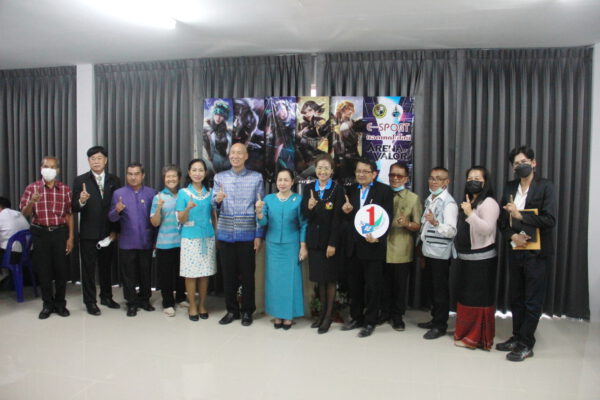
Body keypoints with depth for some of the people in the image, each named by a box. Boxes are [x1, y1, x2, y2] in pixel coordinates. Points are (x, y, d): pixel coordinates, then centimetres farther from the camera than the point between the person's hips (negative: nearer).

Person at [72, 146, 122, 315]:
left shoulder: (114, 181, 2)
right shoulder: (80, 180, -2)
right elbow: (74, 208, -6)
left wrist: (115, 230, -1)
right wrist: (81, 201, -28)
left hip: (108, 233, 2)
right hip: (88, 233, -2)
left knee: (106, 267, 14)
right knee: (88, 268, 6)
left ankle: (106, 297, 29)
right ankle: (90, 302, 17)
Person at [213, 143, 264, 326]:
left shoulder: (256, 177, 2)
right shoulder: (220, 177, 9)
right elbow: (214, 206, 6)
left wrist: (259, 235, -5)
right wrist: (217, 200, -18)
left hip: (247, 234, -2)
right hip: (225, 234, 2)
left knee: (248, 274, 5)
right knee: (228, 273, 9)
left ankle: (247, 311, 20)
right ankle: (231, 310, 23)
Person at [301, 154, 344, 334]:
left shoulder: (337, 189, -8)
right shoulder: (308, 188, 4)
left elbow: (337, 219, -11)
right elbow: (305, 216, 0)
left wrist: (332, 243, -14)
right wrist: (309, 207, -22)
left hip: (330, 239, -4)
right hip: (314, 239, 4)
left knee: (330, 278, 7)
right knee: (319, 278, 14)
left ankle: (328, 315, 18)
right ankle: (322, 311, 28)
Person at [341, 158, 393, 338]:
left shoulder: (384, 191, -7)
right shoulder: (352, 190, 9)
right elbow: (350, 218, 13)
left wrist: (378, 237, -22)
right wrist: (346, 211, -9)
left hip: (373, 246, -5)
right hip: (354, 246, 5)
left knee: (372, 287, 6)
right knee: (354, 285, 15)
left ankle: (370, 322, 20)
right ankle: (356, 317, 31)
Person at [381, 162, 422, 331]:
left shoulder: (413, 198, -1)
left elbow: (418, 226, -3)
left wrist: (407, 224, -23)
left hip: (402, 251, -2)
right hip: (383, 248, 2)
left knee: (400, 285, 8)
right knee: (385, 283, 11)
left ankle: (397, 316, 23)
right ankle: (385, 312, 29)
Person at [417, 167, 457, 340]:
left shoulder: (449, 203, -16)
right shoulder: (429, 199, 11)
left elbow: (451, 231, -25)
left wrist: (435, 223, -41)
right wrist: (421, 244, 19)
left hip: (440, 253, -8)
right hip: (429, 251, 8)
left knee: (441, 290, 2)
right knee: (433, 288, 18)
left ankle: (440, 325, 13)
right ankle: (435, 319, 30)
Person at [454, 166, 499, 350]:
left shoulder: (488, 203, -12)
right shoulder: (468, 203, 15)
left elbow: (487, 229, -23)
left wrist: (470, 214, -30)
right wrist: (457, 250, 17)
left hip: (482, 259, -9)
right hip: (466, 258, 9)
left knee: (478, 298, -1)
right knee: (465, 296, 16)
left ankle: (476, 337, 9)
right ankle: (465, 331, 28)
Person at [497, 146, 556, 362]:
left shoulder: (545, 187, -6)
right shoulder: (509, 188, 9)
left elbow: (550, 219, -15)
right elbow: (502, 219, 8)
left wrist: (520, 215, -16)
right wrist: (512, 235, -9)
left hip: (536, 253, -5)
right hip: (515, 251, 5)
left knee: (532, 301, 3)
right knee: (516, 298, 14)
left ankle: (526, 345, 12)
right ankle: (517, 337, 27)